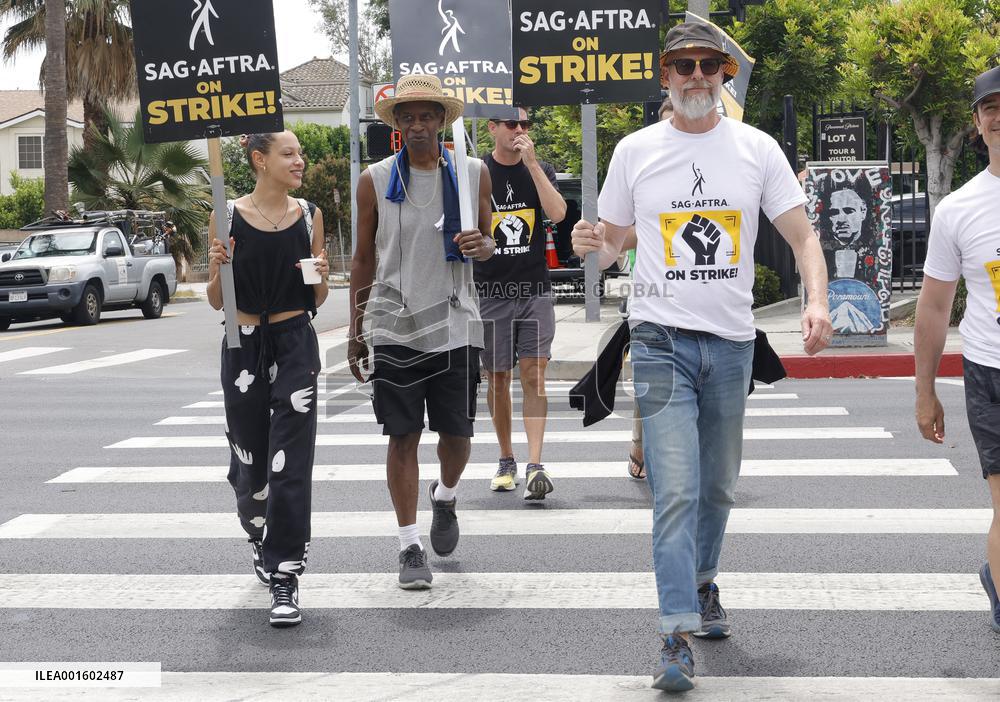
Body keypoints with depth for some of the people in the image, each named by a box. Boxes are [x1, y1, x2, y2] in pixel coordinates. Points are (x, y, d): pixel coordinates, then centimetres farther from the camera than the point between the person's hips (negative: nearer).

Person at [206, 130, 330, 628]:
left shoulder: (309, 216, 3)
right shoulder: (228, 217, -1)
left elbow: (317, 301, 11)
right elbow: (216, 302, 3)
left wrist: (321, 278, -10)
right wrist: (218, 268, -17)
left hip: (295, 346, 0)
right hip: (244, 347, 0)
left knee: (290, 466, -8)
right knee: (249, 464, 11)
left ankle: (284, 579, -5)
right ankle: (260, 539, 41)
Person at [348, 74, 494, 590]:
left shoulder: (473, 174, 5)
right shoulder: (376, 180, 2)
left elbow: (488, 242, 15)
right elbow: (364, 259, 9)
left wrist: (480, 246, -11)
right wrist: (356, 332, 8)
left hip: (455, 324, 1)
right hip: (394, 324, -1)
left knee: (456, 434, 5)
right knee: (402, 437, -1)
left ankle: (445, 496, 38)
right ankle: (409, 547, 8)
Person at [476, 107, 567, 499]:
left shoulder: (541, 170, 6)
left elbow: (557, 213, -13)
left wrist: (531, 163, -15)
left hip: (535, 290, 0)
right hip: (491, 292, 0)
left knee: (533, 375, -8)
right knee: (498, 378, 6)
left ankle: (535, 467, -12)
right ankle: (506, 462, 20)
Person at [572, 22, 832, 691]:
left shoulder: (757, 149, 3)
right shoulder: (636, 151, 3)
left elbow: (802, 236, 2)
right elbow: (612, 244, 11)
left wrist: (817, 301, -16)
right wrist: (592, 244, -13)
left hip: (733, 341, 2)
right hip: (662, 339, -2)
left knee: (718, 488, 15)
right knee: (675, 490, -13)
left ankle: (703, 583, 41)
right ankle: (679, 636, -13)